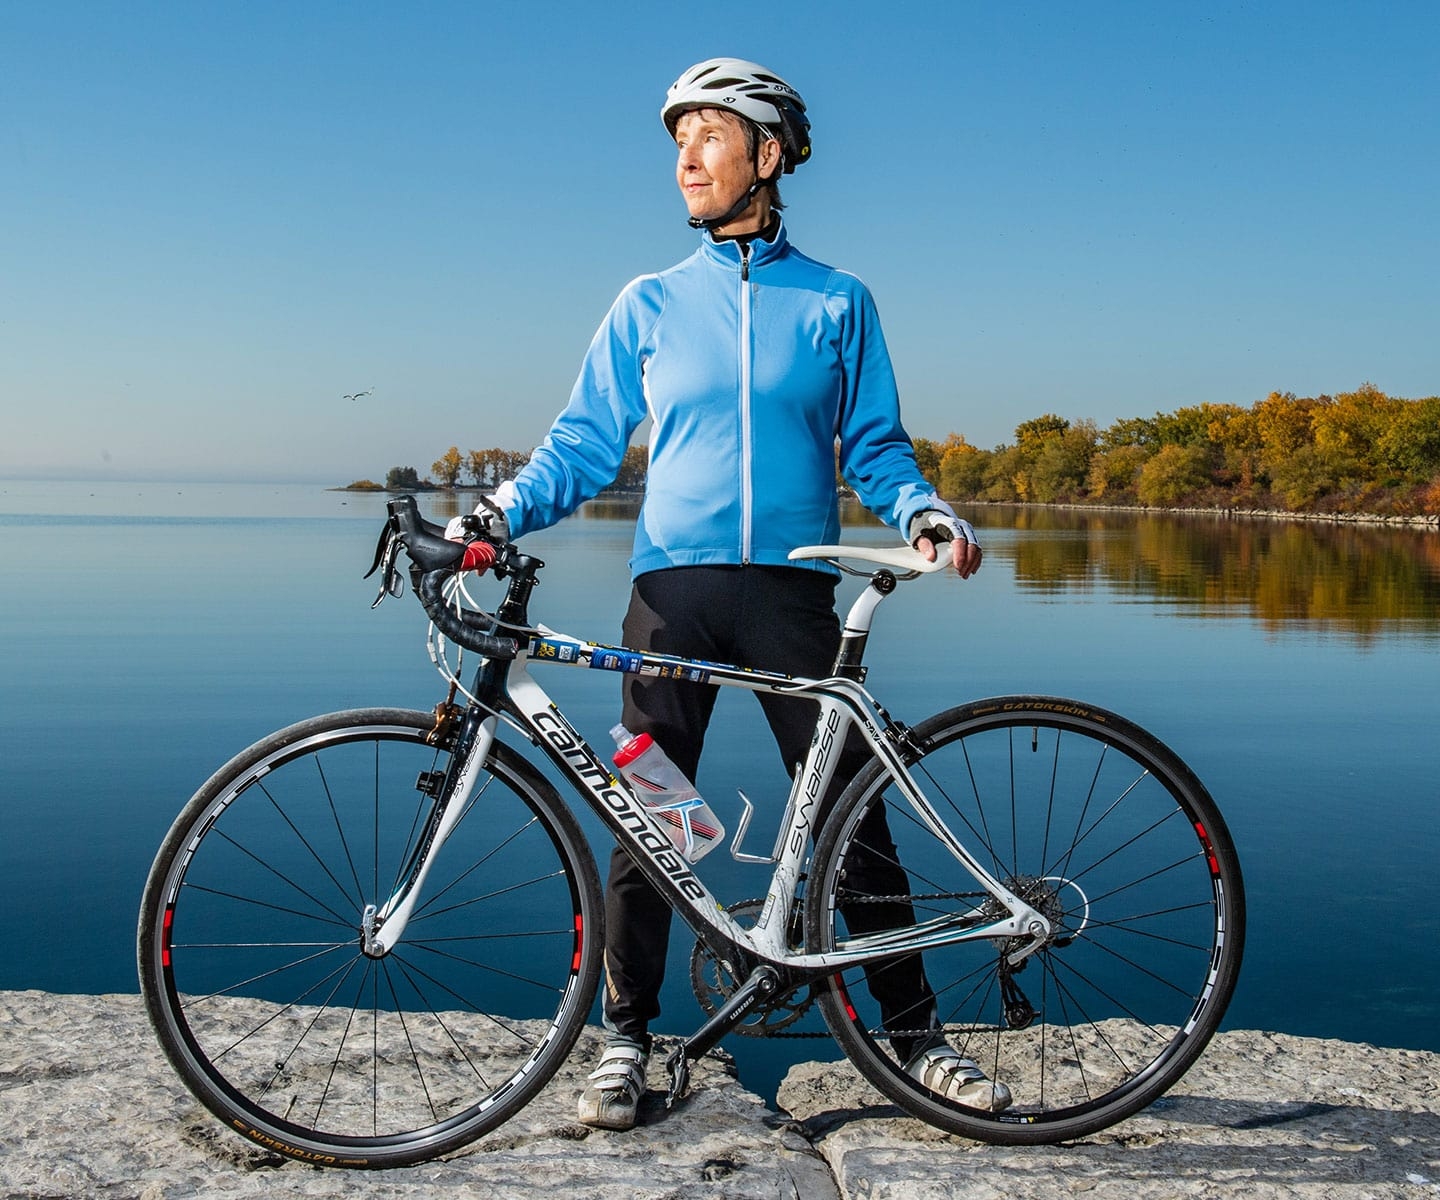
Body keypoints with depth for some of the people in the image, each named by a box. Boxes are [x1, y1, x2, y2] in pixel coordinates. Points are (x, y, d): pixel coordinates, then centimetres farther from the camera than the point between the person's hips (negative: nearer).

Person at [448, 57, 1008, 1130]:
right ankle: (627, 1037, 15)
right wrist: (501, 510, -6)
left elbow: (874, 447, 10)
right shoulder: (650, 305, 12)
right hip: (673, 588, 1)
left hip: (794, 589, -1)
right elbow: (584, 444, 10)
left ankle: (914, 1031, 16)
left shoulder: (837, 303, 10)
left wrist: (923, 512, -10)